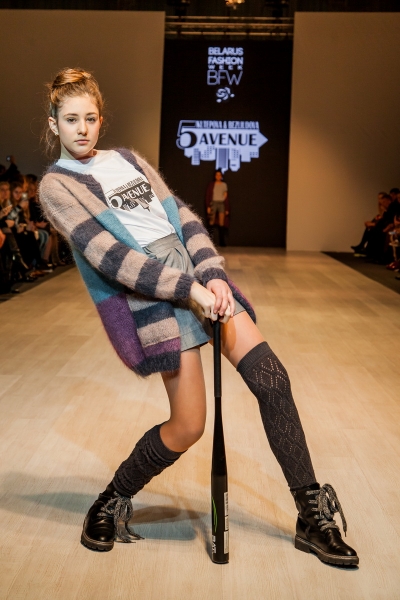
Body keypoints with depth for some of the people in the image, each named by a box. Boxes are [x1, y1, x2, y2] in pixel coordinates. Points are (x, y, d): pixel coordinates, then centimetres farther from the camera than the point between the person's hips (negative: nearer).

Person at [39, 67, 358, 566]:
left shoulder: (127, 159, 19)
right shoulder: (56, 185, 1)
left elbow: (182, 218, 10)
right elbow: (108, 255, -12)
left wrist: (214, 276, -7)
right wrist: (188, 290, -19)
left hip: (198, 275, 6)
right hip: (146, 295, -6)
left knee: (272, 379, -4)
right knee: (188, 426, -9)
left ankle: (313, 518, 8)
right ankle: (112, 502, 19)